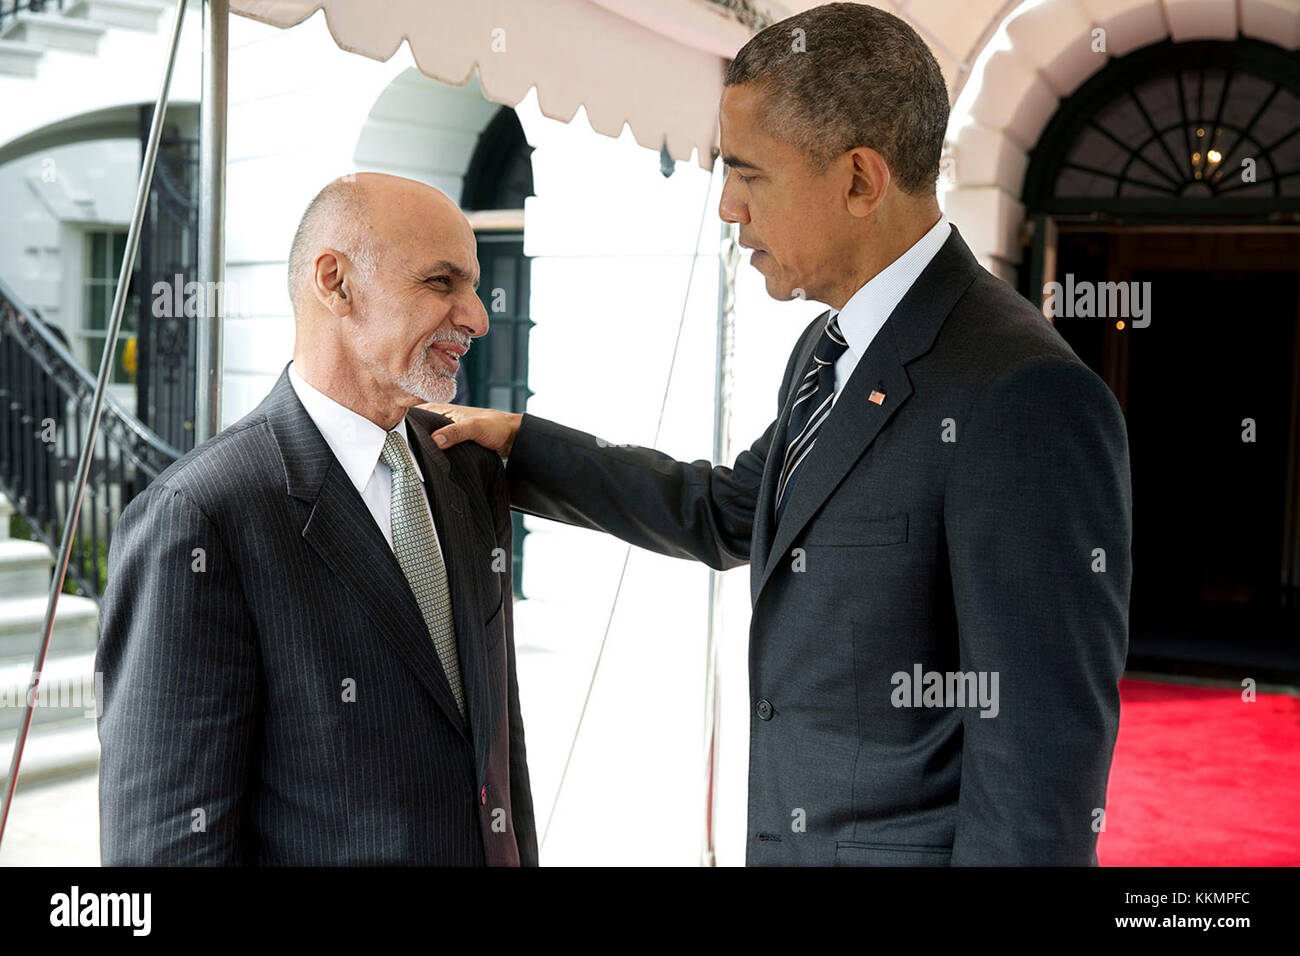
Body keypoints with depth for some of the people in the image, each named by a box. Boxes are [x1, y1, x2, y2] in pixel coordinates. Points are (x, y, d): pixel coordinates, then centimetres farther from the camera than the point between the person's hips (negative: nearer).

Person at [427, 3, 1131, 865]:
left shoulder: (1025, 400, -24)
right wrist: (519, 443, 17)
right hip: (795, 838, 8)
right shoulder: (829, 351, 6)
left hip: (915, 843, -8)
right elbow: (728, 515, 20)